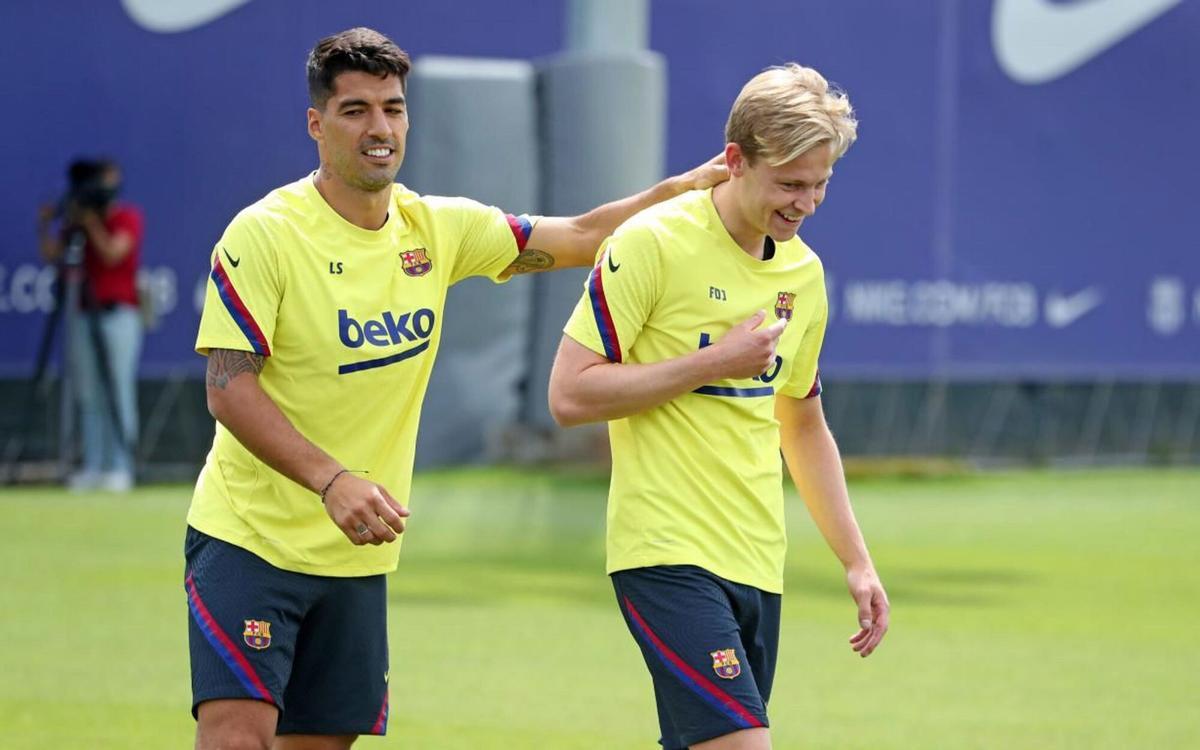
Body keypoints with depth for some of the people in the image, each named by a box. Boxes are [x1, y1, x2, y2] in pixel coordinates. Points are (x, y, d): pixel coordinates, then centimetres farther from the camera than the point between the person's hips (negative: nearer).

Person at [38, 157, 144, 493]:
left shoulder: (127, 217, 0)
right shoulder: (78, 222, 14)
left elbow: (112, 253, -15)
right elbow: (51, 254, 8)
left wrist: (90, 222, -11)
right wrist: (45, 226, -5)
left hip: (119, 313, -6)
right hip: (84, 314, 6)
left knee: (118, 392, -8)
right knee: (88, 396, 3)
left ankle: (120, 468, -9)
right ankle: (92, 468, 5)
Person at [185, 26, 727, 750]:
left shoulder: (438, 229, 5)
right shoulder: (264, 235, -13)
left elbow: (576, 238, 15)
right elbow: (228, 390, -18)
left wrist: (687, 185, 3)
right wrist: (332, 481, -29)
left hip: (357, 554, 6)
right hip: (249, 538, -6)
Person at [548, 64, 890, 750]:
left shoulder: (804, 273, 12)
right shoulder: (653, 243, -9)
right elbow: (570, 394, -11)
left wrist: (857, 561, 20)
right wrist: (712, 362, -13)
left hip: (758, 565, 7)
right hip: (669, 556, -7)